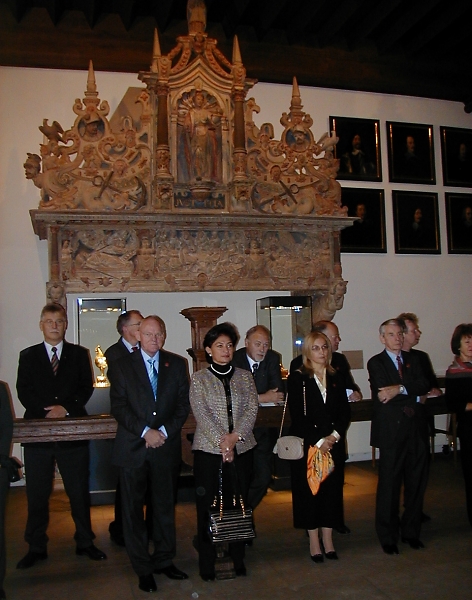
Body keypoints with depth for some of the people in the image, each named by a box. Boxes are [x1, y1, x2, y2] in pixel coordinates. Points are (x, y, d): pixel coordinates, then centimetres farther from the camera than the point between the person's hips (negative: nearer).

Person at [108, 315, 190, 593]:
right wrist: (145, 431, -15)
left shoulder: (177, 364, 6)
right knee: (134, 510, 7)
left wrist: (165, 431, -10)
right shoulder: (121, 366, 2)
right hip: (132, 448, -1)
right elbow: (118, 407, -5)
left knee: (166, 507, 11)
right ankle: (143, 568, 20)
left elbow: (184, 404, 3)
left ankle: (165, 560, 27)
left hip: (167, 446, 1)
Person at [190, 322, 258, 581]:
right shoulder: (199, 378, 2)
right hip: (209, 449, -2)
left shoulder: (244, 376, 10)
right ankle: (206, 562, 15)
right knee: (208, 505, 2)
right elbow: (200, 412, -8)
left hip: (241, 449, 2)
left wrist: (235, 436, -13)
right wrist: (221, 441, -16)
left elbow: (252, 408, 1)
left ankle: (237, 558, 22)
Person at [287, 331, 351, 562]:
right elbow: (297, 416, -11)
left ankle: (328, 540, 22)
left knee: (332, 489, 9)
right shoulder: (297, 378, -6)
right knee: (309, 490, 3)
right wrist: (318, 441, -15)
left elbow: (345, 412, 5)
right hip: (307, 445, -4)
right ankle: (314, 541, 17)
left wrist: (335, 435, -10)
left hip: (334, 443, 4)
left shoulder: (336, 378, 9)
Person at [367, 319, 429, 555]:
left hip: (414, 429, 5)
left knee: (416, 482, 11)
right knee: (389, 484, 1)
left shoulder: (412, 360, 14)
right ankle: (388, 537, 15)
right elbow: (382, 395, -14)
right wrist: (412, 392, -12)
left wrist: (400, 389, -19)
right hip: (391, 431, -5)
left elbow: (424, 386, -4)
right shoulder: (376, 363, 0)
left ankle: (411, 531, 27)